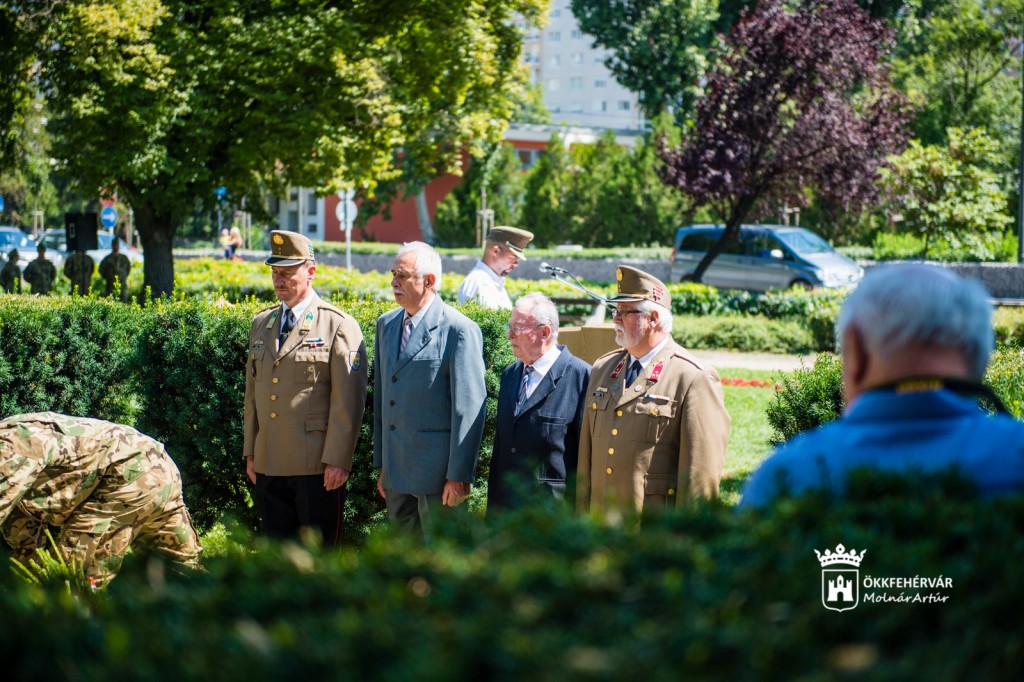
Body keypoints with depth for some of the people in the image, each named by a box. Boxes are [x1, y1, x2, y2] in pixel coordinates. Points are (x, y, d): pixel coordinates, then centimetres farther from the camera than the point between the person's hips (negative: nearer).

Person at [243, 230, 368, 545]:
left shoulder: (339, 326, -5)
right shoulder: (261, 324, 14)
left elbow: (348, 401, -10)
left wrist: (337, 460, -14)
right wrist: (251, 452, 15)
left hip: (318, 468, -6)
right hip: (269, 466, 6)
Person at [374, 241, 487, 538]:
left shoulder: (459, 330, -11)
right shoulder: (386, 324, 12)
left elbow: (469, 408, -13)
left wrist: (459, 475, -15)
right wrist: (381, 464, 16)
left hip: (435, 469, -7)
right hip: (397, 472, 7)